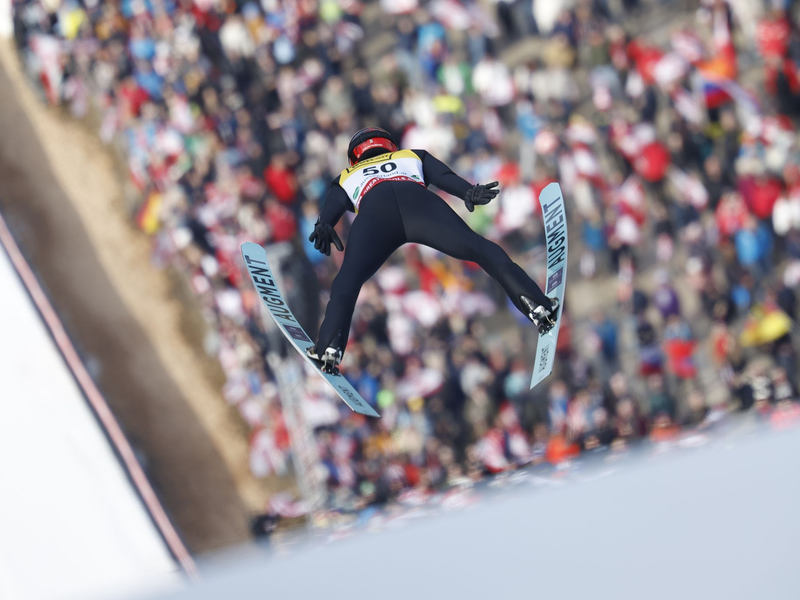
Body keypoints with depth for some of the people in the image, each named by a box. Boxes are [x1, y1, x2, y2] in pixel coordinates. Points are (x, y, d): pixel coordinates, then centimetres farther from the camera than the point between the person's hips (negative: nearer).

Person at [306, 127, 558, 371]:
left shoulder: (346, 178, 42)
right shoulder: (414, 156, 46)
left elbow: (331, 206, 19)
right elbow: (444, 177, 24)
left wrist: (323, 227, 0)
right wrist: (469, 192, 6)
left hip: (374, 210, 0)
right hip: (418, 200, 0)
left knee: (349, 277, -5)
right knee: (480, 249, -3)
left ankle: (329, 349, -27)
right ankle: (537, 304, -20)